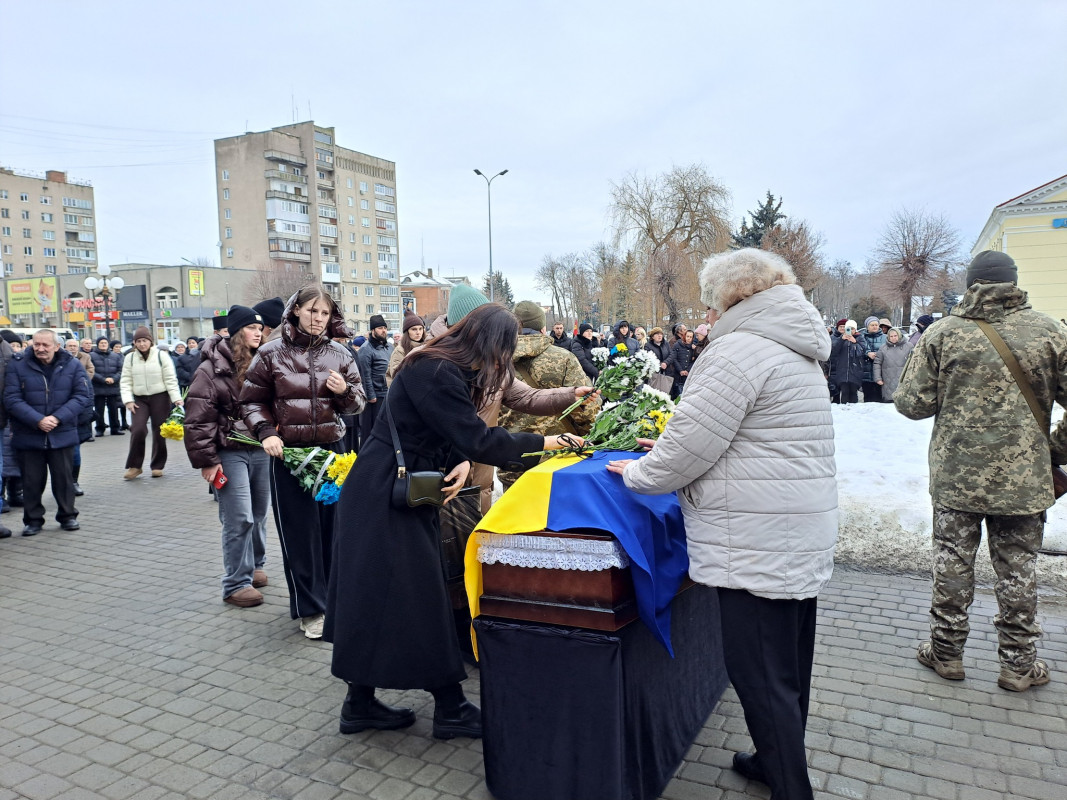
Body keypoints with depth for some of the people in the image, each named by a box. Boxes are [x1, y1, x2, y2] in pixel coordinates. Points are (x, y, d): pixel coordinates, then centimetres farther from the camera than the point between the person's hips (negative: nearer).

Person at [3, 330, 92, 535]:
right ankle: (33, 519, 21)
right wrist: (37, 420, -19)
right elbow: (11, 399, -8)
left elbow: (82, 397, -5)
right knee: (32, 480, 8)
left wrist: (57, 418, -16)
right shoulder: (17, 366, -1)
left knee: (64, 477, 8)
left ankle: (67, 516, 22)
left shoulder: (73, 365, 0)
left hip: (62, 435, 0)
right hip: (28, 436, 0)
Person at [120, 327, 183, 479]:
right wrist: (128, 400, -8)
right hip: (139, 399, 1)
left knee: (159, 432, 4)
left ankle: (157, 466, 17)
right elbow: (125, 381, 3)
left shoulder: (161, 356, -3)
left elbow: (170, 379, -5)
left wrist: (176, 398, -13)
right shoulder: (130, 358, 4)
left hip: (160, 398, -1)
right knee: (138, 430, -13)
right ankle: (134, 466, 1)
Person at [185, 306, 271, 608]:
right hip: (230, 453, -5)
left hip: (261, 450, 5)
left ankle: (255, 566, 32)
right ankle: (236, 584, 6)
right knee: (239, 519, -5)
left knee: (259, 514, 14)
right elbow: (197, 418, -11)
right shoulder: (213, 367, -9)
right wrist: (206, 460, -13)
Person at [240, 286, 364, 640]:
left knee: (333, 526, 8)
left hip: (331, 449, 2)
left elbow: (358, 403, 10)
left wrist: (345, 392, -12)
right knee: (299, 531, 1)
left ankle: (333, 596, 26)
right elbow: (252, 400, 5)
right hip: (287, 452, -2)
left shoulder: (339, 355, 5)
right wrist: (266, 431, -11)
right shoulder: (272, 353, -1)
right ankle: (310, 609, 13)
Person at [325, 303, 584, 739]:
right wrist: (539, 442, -12)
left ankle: (360, 703, 25)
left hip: (400, 494, 10)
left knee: (377, 597, 14)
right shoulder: (436, 373, -22)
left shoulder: (443, 368, 9)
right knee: (415, 598, -1)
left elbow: (455, 436, 11)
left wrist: (460, 465, -10)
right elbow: (477, 439, -23)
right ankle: (450, 708, 12)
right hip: (384, 496, -10)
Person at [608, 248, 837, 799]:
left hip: (757, 544, -10)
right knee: (788, 666, 22)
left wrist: (639, 473, 0)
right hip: (804, 537, 10)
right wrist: (670, 453, 21)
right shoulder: (795, 350, 17)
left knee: (762, 680, 0)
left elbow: (691, 444, -17)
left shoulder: (739, 349, -15)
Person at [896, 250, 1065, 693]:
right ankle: (1019, 664, 23)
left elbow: (912, 402, -7)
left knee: (952, 561, 11)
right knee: (1017, 569, 11)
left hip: (956, 474, 0)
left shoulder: (943, 332, -7)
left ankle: (946, 652, 22)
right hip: (1024, 475, 1)